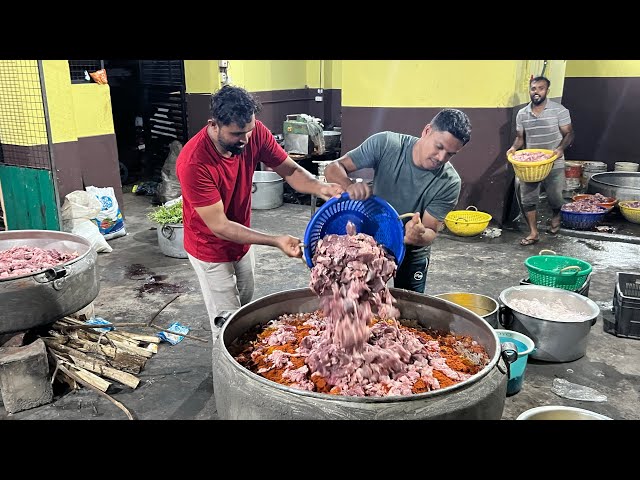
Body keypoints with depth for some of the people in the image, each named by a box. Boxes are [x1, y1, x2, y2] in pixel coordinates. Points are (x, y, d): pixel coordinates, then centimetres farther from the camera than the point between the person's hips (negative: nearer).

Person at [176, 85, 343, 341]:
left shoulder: (254, 132, -19)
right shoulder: (193, 163, -33)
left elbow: (290, 170, -12)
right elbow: (219, 226, -30)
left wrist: (320, 187, -34)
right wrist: (275, 241, -37)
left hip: (242, 241, 6)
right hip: (211, 250, -6)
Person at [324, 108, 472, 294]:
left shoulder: (449, 183, -23)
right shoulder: (385, 144, -22)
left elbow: (431, 232, -19)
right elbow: (333, 168, -21)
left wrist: (418, 236, -43)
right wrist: (349, 185, -43)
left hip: (411, 254, 0)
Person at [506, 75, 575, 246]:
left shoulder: (559, 110, -6)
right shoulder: (522, 113, 3)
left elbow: (568, 134, -5)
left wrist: (561, 148, -24)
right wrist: (514, 148, -11)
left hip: (553, 164, -2)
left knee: (554, 197, 8)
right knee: (527, 199, 0)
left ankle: (555, 216, 42)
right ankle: (533, 233, 11)